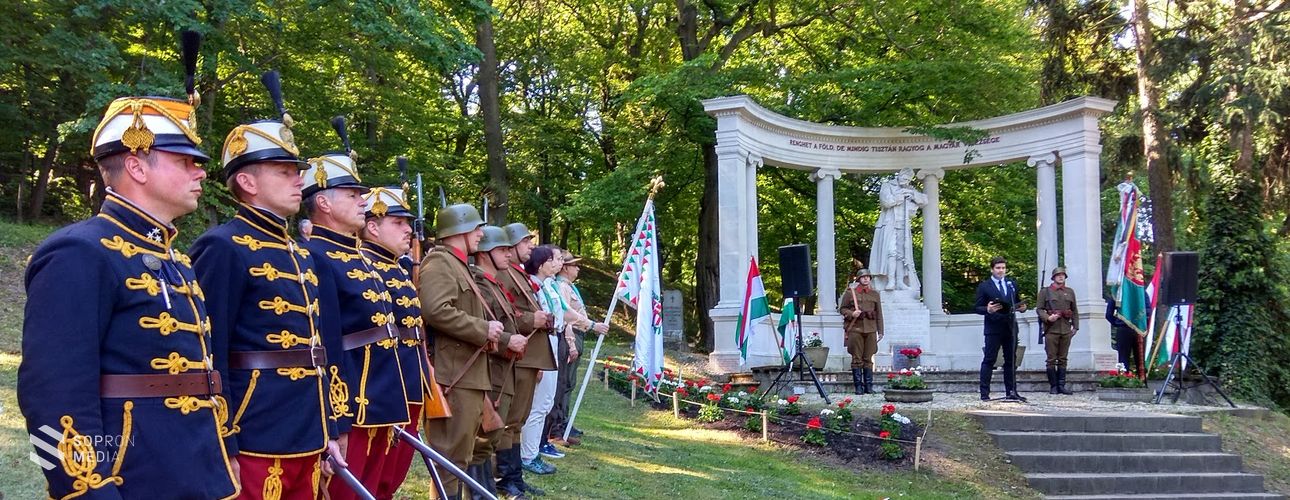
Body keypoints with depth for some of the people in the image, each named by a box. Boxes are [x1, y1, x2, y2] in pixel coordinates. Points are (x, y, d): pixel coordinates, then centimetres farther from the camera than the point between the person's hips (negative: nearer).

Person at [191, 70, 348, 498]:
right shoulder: (223, 247, -9)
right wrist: (221, 451, -16)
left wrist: (331, 429, 17)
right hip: (256, 444, -9)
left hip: (307, 442, 9)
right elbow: (210, 358, -14)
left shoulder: (301, 255, 17)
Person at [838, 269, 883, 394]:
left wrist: (880, 331, 9)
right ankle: (858, 386, 2)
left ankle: (868, 386, 9)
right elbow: (842, 309, 8)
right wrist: (851, 314, -12)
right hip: (855, 329, -2)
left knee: (868, 359, 4)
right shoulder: (850, 292, 4)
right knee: (857, 359, -2)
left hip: (870, 329, 2)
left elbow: (879, 313, 13)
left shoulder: (875, 294, 12)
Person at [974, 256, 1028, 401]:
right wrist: (988, 309, -23)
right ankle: (984, 393, -5)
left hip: (1010, 327, 5)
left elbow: (1016, 302, 21)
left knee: (1011, 361, 9)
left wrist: (1021, 308, -1)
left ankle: (1011, 392, 15)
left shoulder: (1012, 284, 14)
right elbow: (978, 308, -3)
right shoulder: (984, 286, -1)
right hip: (993, 328, -5)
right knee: (989, 361, -6)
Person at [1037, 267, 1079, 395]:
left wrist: (1075, 327, 8)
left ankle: (1061, 385, 9)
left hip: (1066, 330, 3)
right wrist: (1047, 318, -17)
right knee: (1052, 359, -3)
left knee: (1063, 359, 6)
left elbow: (1075, 311, 15)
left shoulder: (1070, 292, 14)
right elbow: (1039, 309, 1)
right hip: (1051, 330, -3)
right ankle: (1053, 386, 2)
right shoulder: (1045, 292, 5)